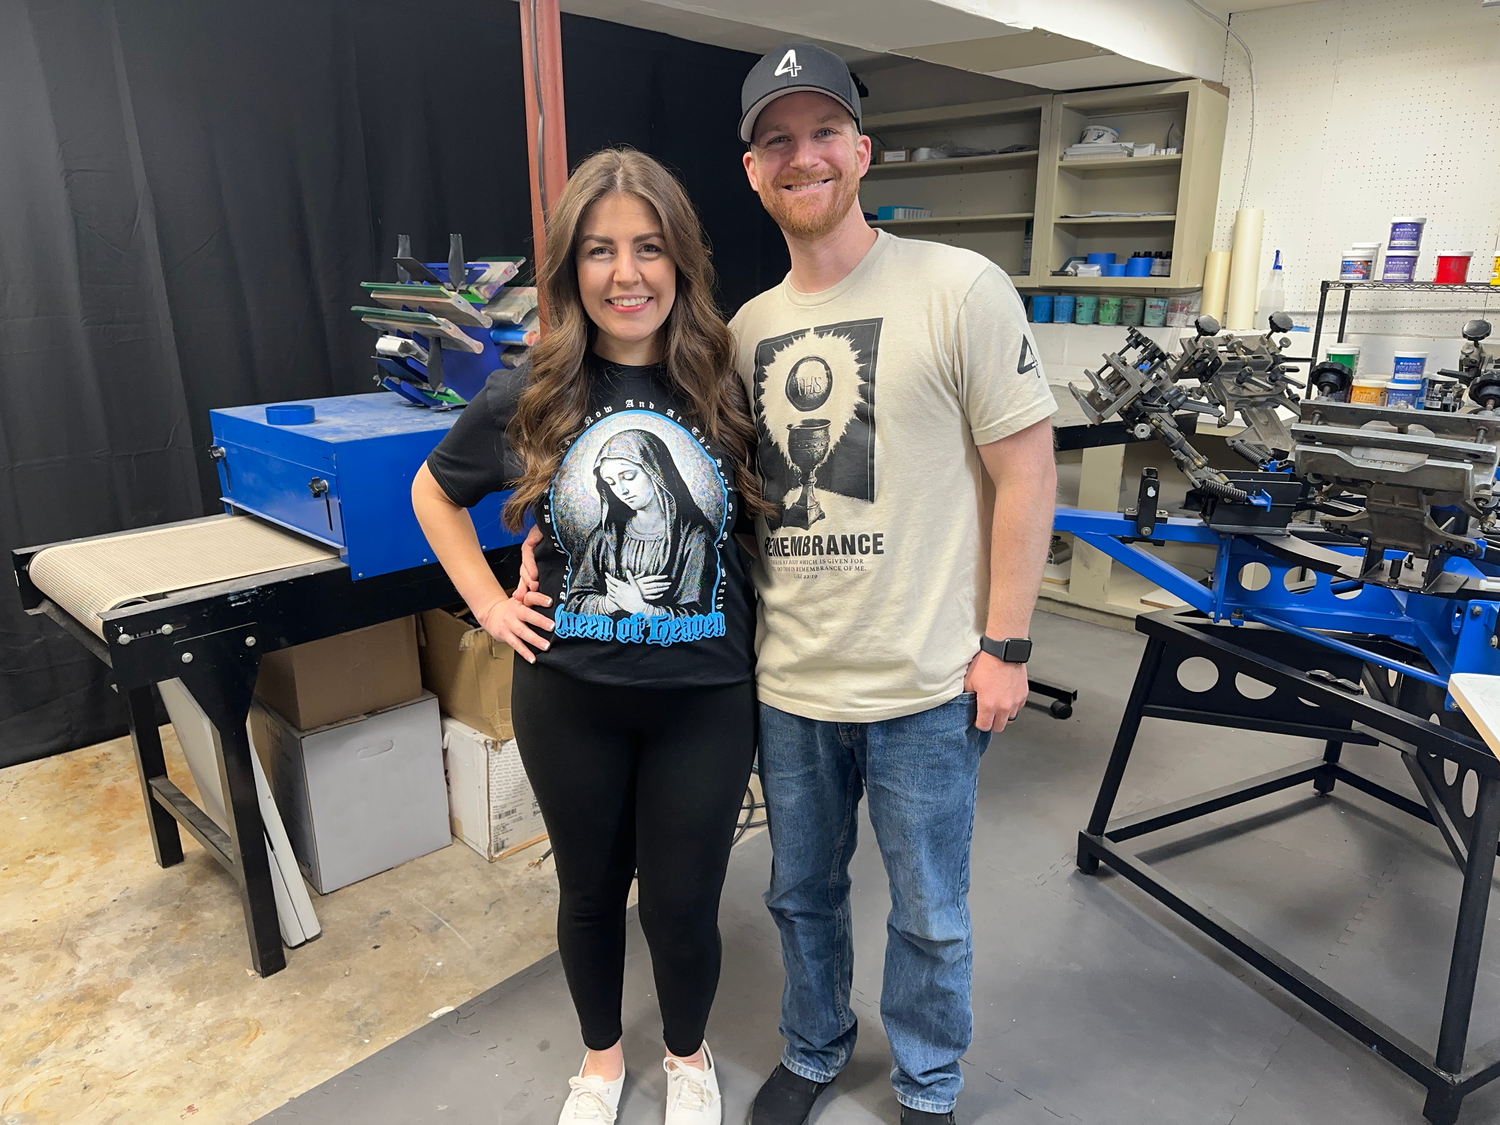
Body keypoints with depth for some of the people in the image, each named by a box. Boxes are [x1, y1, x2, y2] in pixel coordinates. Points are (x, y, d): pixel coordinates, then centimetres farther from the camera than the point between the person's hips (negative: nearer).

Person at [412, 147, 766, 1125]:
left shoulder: (731, 387, -7)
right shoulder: (529, 400, -6)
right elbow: (434, 493, 11)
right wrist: (489, 604, 2)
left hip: (705, 697, -1)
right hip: (569, 696, 1)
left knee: (683, 904, 11)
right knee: (591, 889, 20)